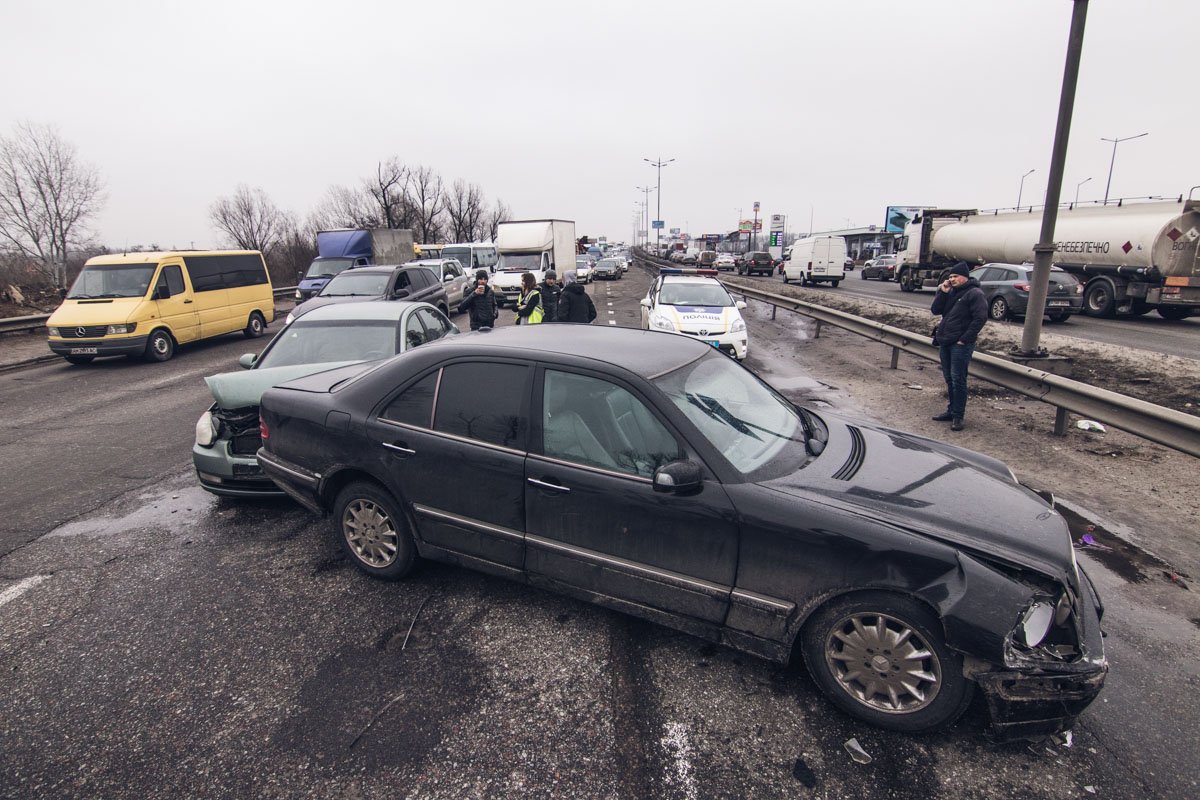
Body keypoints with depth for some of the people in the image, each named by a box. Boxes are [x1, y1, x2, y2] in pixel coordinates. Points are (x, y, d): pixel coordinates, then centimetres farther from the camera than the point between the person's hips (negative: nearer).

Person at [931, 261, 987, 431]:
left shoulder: (975, 294, -8)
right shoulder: (951, 292, 15)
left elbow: (980, 318, -15)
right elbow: (936, 310, 10)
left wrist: (964, 339, -18)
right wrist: (942, 292, -2)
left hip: (960, 345, -7)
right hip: (945, 342, 8)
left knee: (958, 380, -6)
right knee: (949, 379, 13)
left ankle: (958, 416, -1)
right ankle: (951, 410, 22)